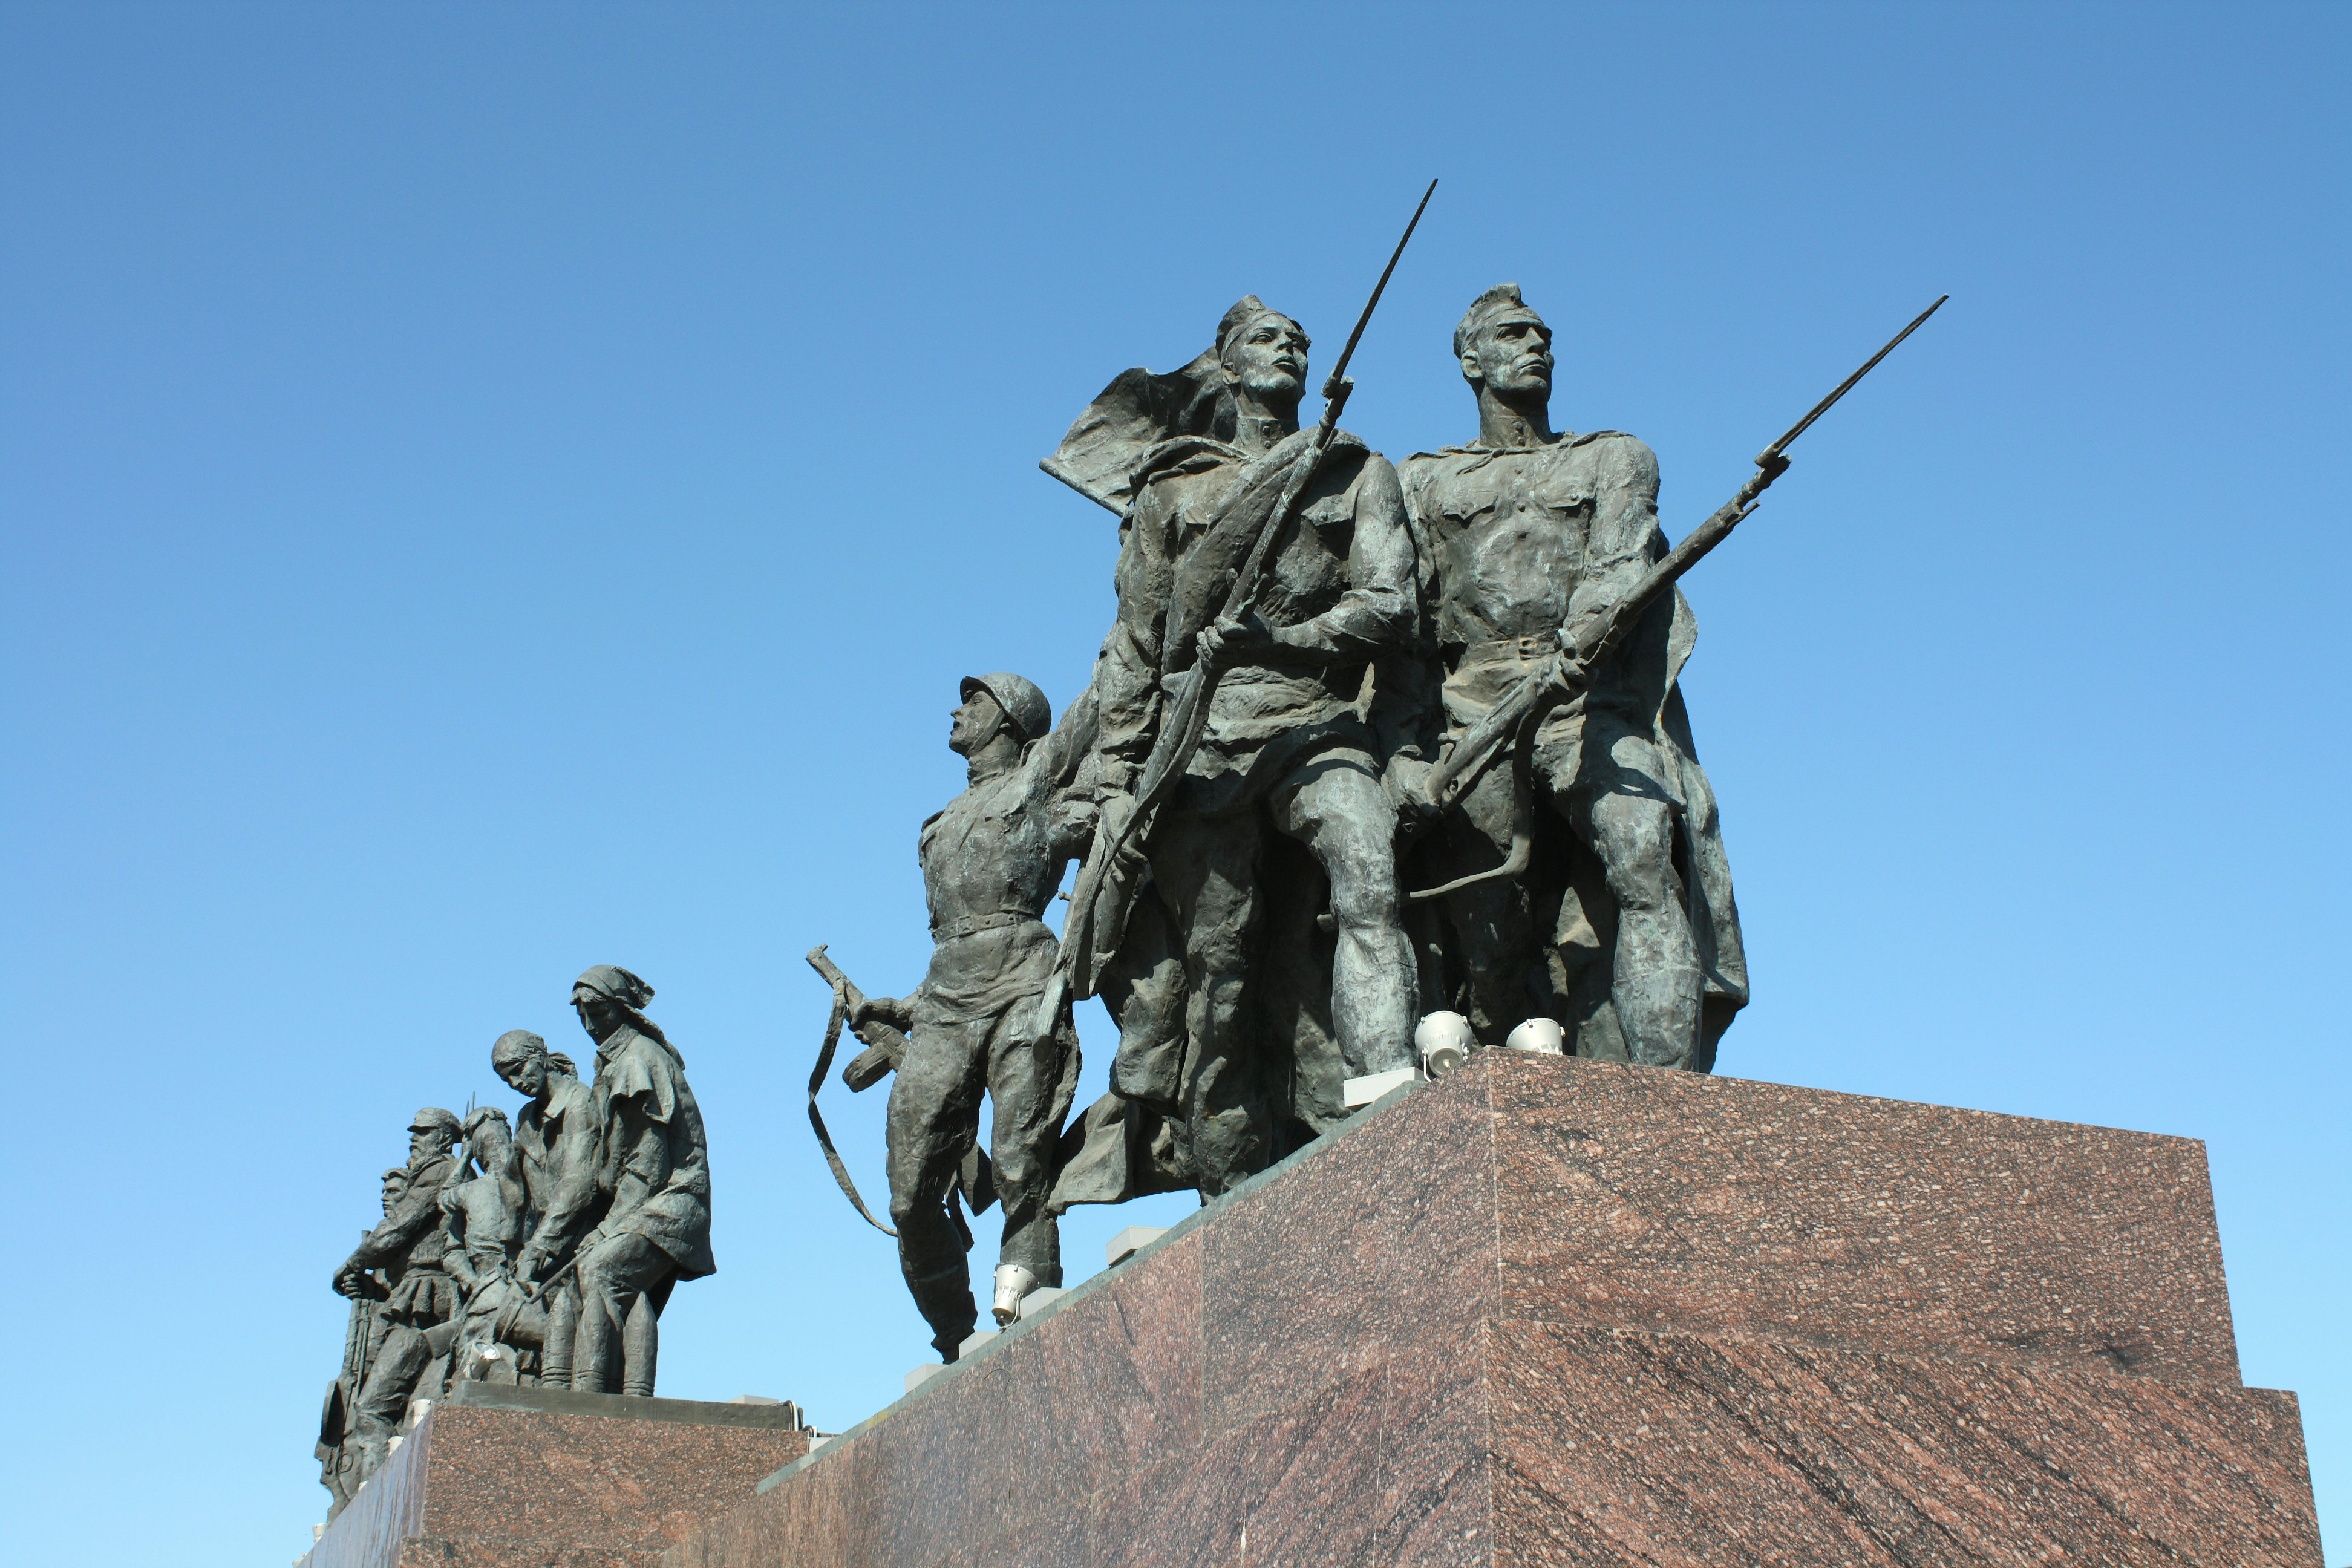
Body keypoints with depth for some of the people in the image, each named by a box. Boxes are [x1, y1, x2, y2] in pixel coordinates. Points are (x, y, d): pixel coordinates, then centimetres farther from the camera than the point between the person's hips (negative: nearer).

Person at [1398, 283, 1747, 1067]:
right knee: (1486, 937, -8)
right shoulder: (1424, 480, 25)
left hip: (1592, 701, -1)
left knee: (1643, 863, -26)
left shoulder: (1615, 458, 23)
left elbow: (1619, 569, 3)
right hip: (1473, 706, 1)